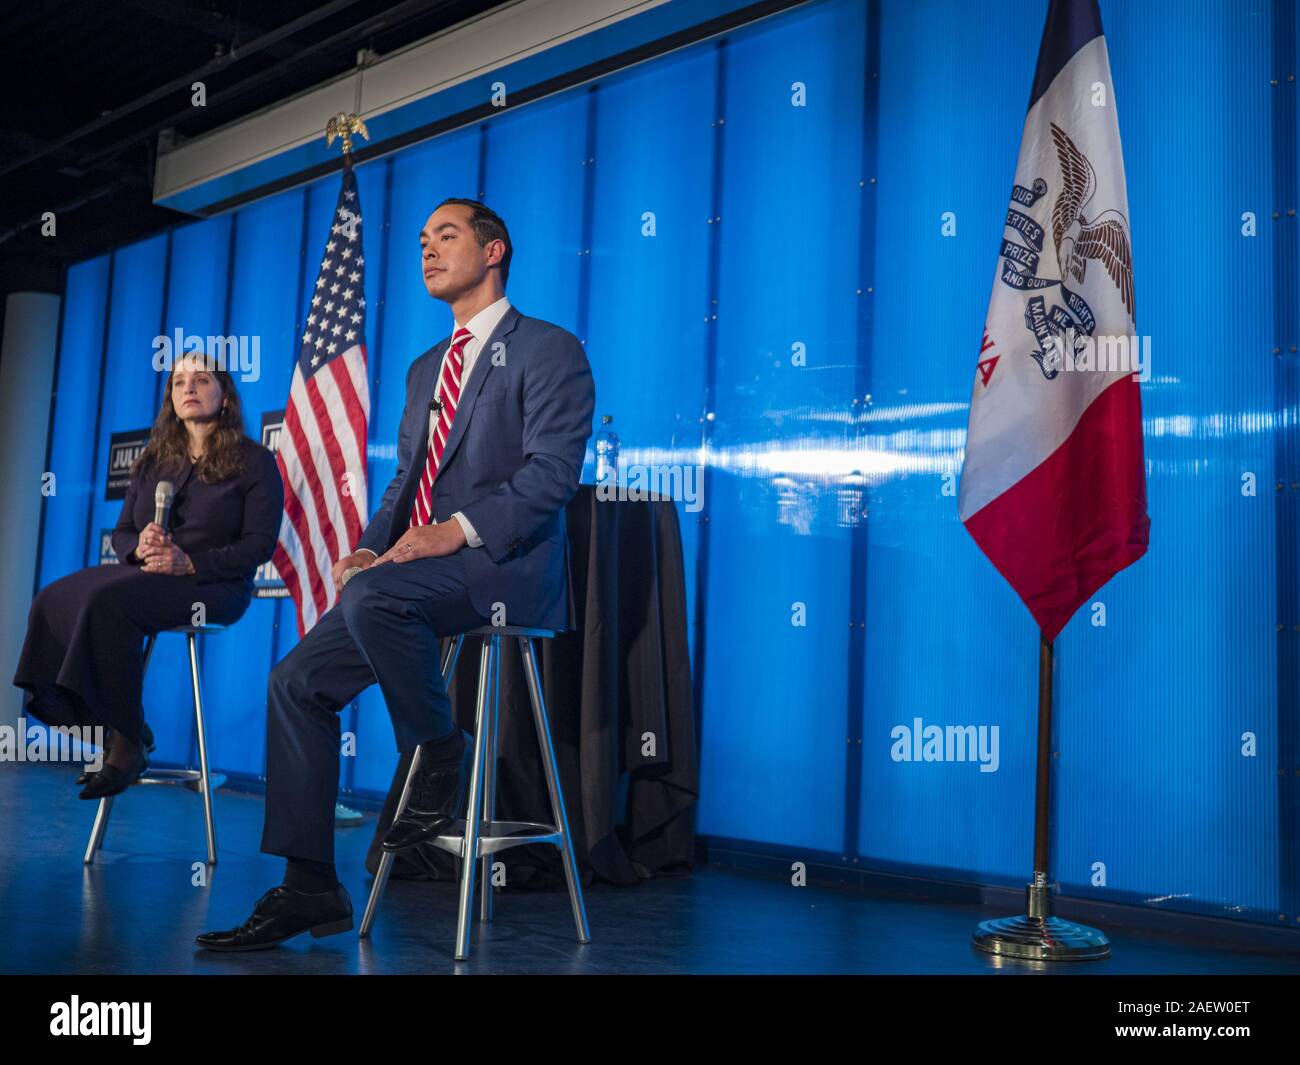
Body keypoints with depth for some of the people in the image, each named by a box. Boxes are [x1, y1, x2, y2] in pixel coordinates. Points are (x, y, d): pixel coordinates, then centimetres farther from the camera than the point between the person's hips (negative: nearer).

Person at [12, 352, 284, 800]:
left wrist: (190, 563, -19)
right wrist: (138, 548, -8)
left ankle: (128, 741, -25)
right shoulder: (153, 461, 20)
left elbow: (259, 544, -6)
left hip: (212, 587, -6)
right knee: (53, 600, -21)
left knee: (108, 600, -33)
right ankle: (96, 729, -17)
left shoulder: (254, 460, 2)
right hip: (145, 575, 6)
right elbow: (121, 532, 17)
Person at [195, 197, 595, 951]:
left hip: (506, 569, -8)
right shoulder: (426, 369, 24)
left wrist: (458, 530, -23)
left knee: (371, 595, -34)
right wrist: (370, 548, 4)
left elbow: (552, 472, -14)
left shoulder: (550, 351, -2)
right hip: (419, 571, 8)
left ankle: (441, 755, -10)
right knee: (299, 680, -3)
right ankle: (310, 887, 3)